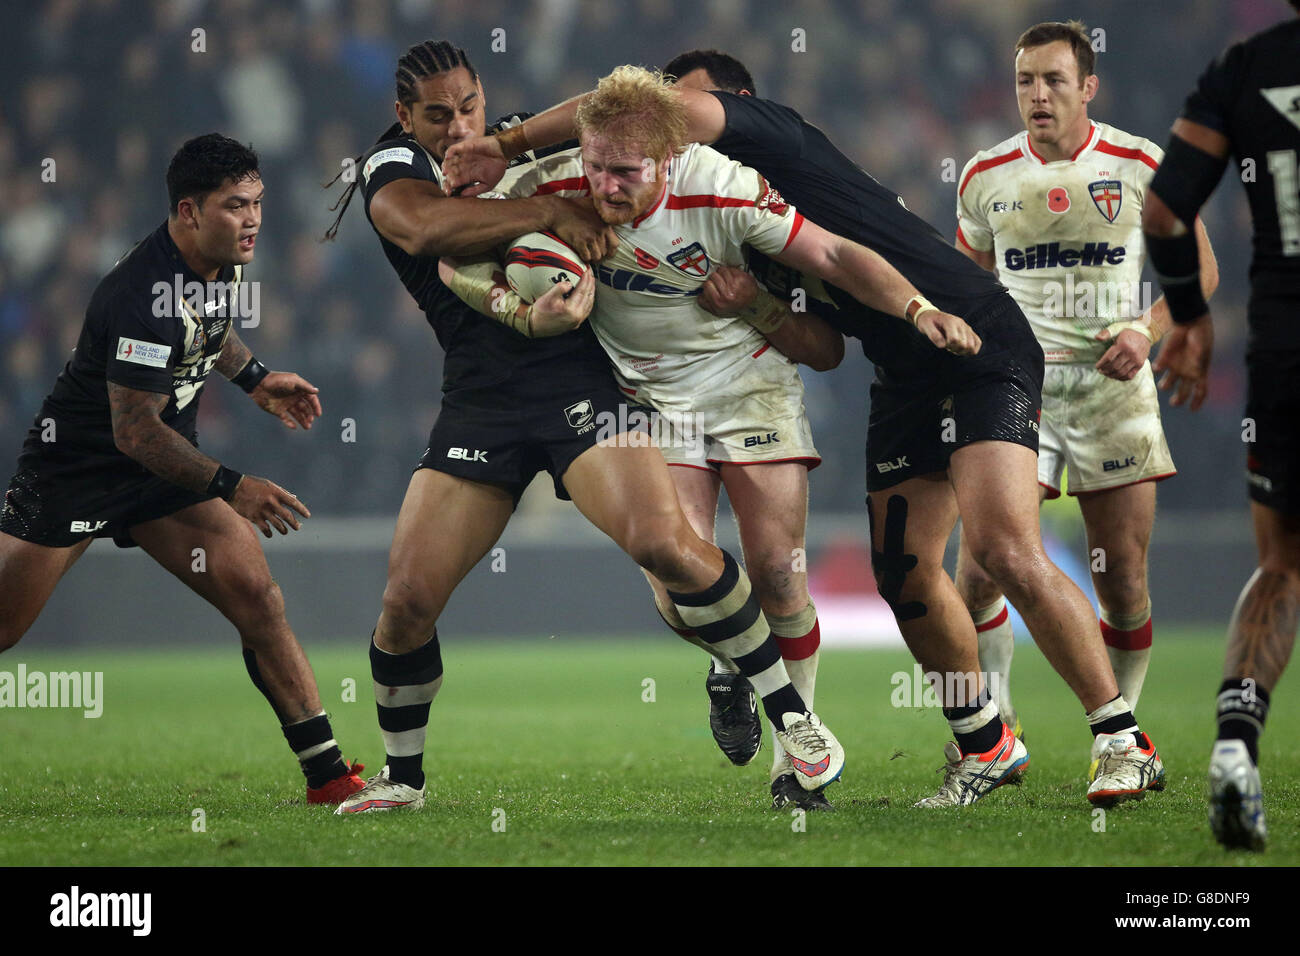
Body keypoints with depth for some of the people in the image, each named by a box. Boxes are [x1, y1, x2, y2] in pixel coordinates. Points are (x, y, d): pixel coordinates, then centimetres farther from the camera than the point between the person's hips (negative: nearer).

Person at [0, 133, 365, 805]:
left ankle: (328, 775, -7)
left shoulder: (221, 261, -2)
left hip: (163, 465, 7)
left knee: (255, 596, -7)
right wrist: (231, 488, -25)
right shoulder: (144, 295, -29)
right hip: (75, 466, -7)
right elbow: (135, 430, -28)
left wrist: (253, 378, 15)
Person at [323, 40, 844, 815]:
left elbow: (581, 239, 4)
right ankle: (403, 778, 18)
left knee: (666, 546, -20)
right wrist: (545, 212, -22)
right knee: (408, 602, -6)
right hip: (478, 400, 1)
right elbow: (421, 228, -19)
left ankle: (792, 714, -6)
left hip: (575, 380, -1)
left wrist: (572, 296, -19)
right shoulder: (392, 167, 4)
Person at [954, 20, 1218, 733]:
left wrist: (1145, 331, -10)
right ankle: (995, 722, 8)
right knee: (978, 573, -10)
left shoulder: (1143, 167, -2)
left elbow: (1198, 272, 6)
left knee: (1124, 583, 1)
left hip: (1111, 382, -1)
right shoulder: (984, 177, 4)